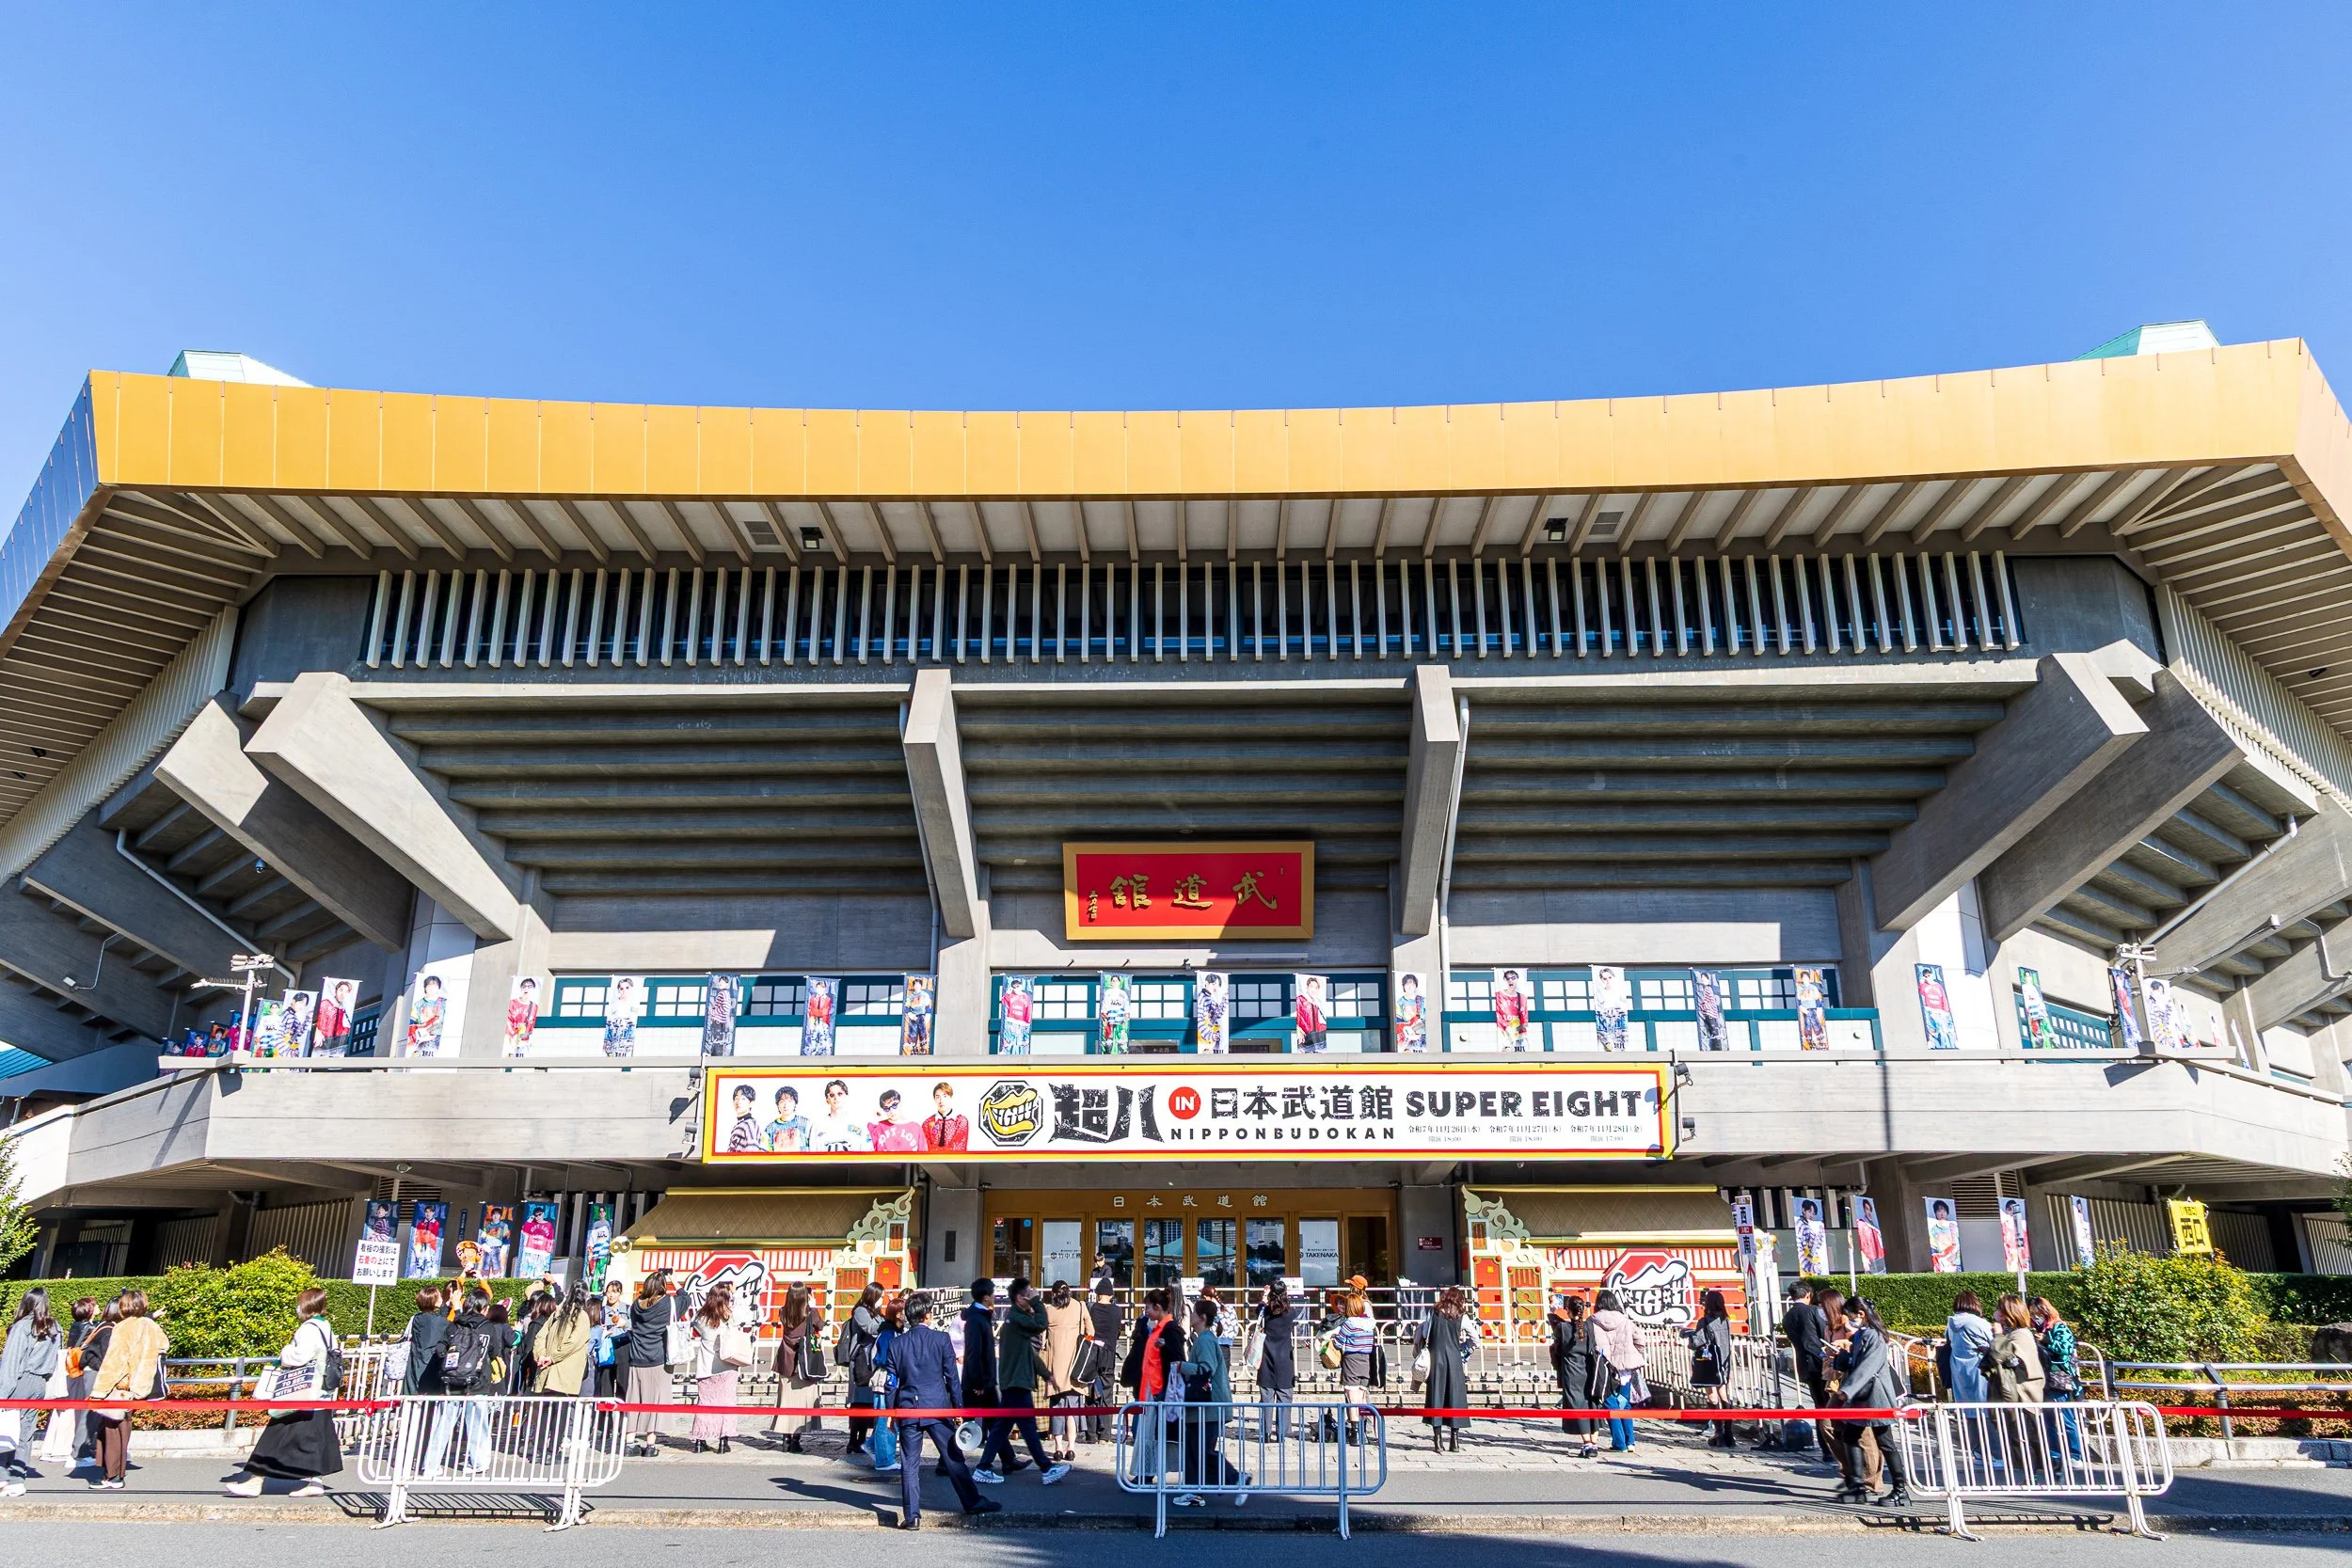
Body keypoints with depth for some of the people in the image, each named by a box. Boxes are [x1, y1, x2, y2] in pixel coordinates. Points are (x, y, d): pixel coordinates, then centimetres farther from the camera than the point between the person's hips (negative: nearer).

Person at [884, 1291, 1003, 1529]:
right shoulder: (941, 1339, -4)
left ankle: (911, 1515, 5)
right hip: (938, 1407, -1)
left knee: (909, 1464, 7)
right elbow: (951, 1377, -2)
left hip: (907, 1408, 1)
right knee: (953, 1457, 8)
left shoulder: (896, 1343, 1)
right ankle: (972, 1502, 15)